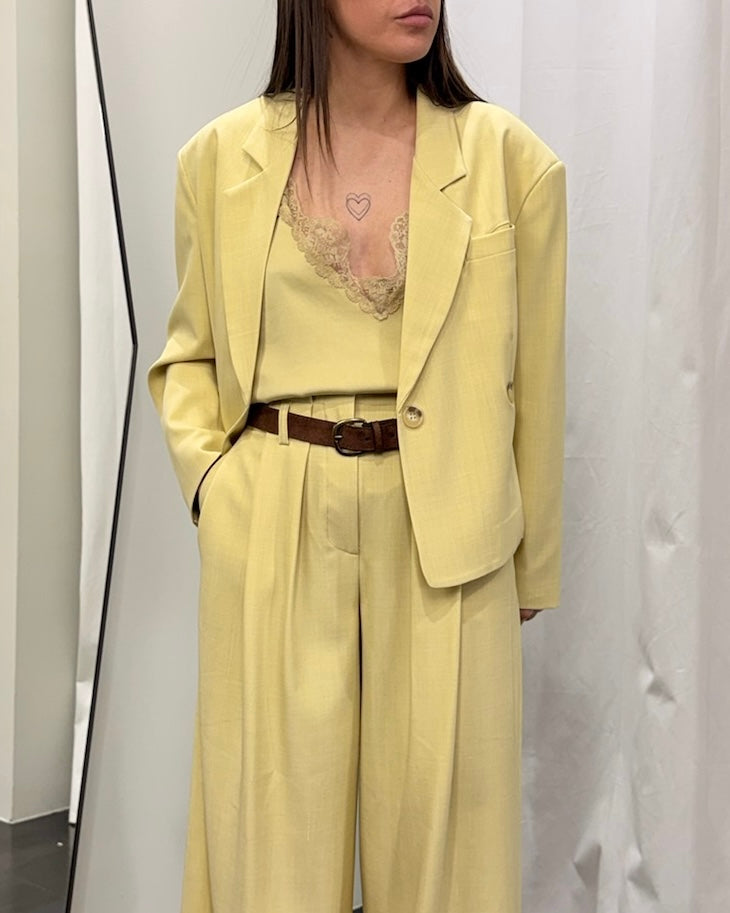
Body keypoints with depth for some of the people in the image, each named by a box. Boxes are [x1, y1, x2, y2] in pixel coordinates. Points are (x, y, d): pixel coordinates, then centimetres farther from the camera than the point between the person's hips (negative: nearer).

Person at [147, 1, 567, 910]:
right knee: (274, 831, 9)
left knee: (438, 825, 9)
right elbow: (188, 352, 14)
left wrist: (531, 569, 7)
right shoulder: (220, 158, 2)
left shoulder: (510, 159, -1)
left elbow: (534, 383, 4)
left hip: (443, 538, 0)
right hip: (270, 535, 1)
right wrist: (205, 473, -3)